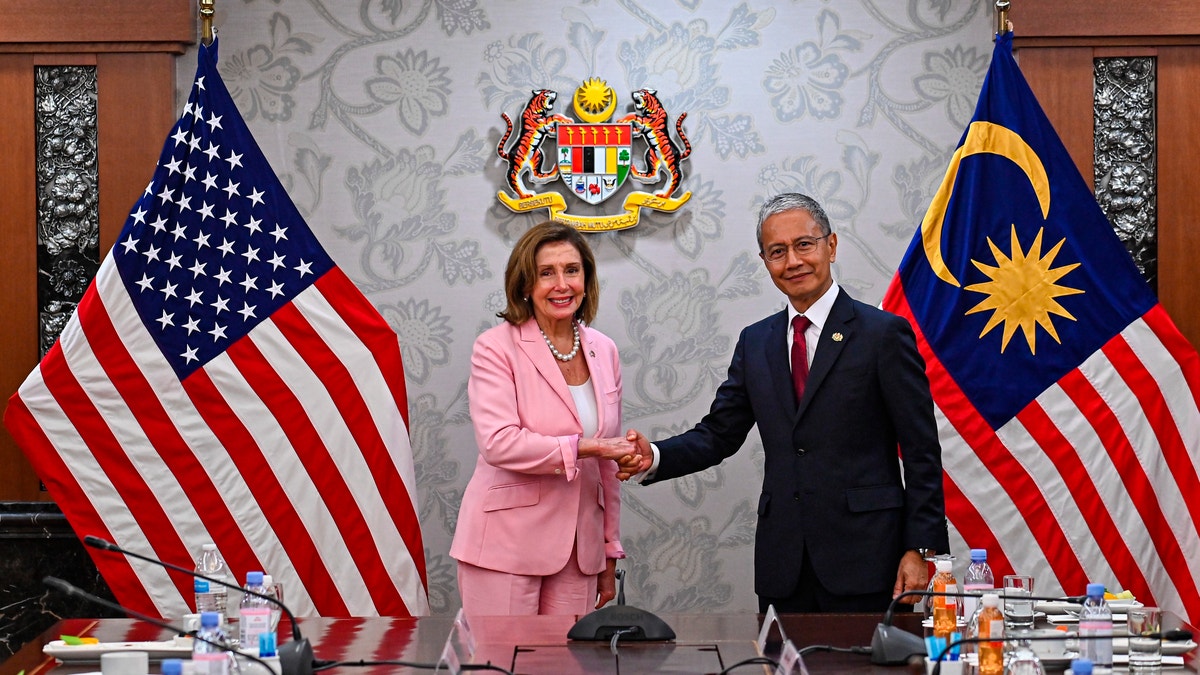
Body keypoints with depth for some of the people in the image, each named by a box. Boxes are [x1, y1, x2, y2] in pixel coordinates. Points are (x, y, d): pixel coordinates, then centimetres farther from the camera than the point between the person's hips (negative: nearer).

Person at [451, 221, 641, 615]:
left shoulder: (603, 351, 10)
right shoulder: (496, 347, -6)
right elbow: (498, 443, -19)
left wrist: (610, 553, 16)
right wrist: (585, 447, -21)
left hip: (579, 551, 5)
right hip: (506, 548, -4)